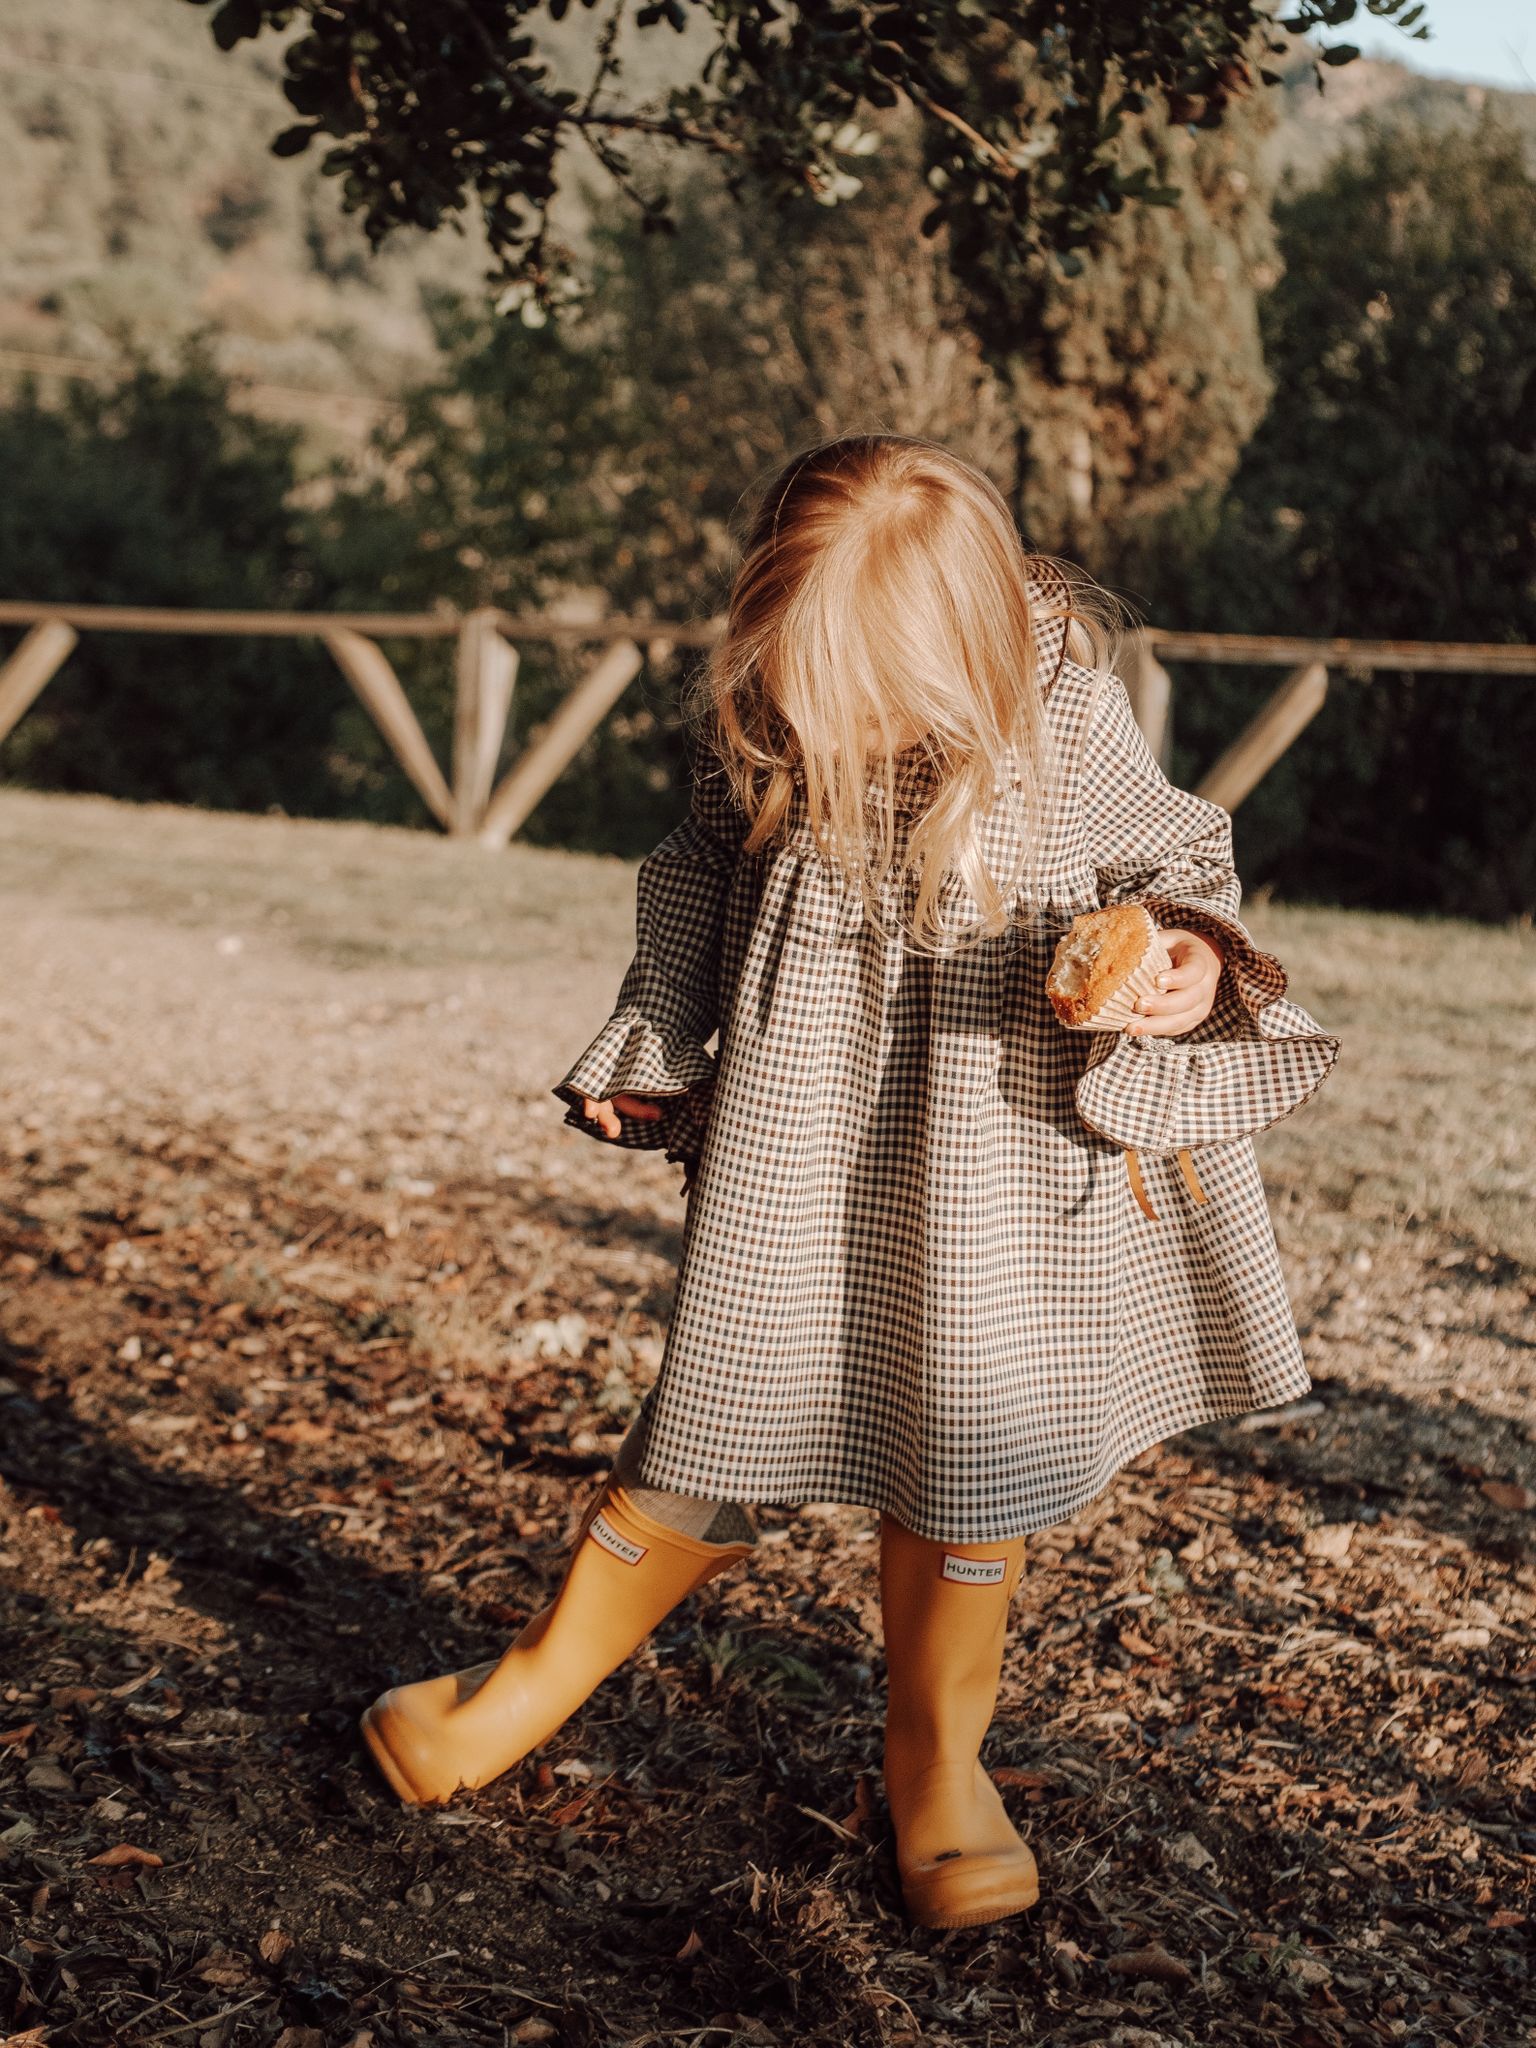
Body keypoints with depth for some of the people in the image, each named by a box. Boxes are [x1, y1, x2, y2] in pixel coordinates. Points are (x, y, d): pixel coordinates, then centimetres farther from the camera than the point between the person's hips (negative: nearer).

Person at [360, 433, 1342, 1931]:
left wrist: (1191, 955, -22)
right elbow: (703, 875, 7)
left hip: (993, 1140, -1)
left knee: (966, 1434, 7)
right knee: (725, 1408, 8)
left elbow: (1172, 855, -1)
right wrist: (651, 1047, 8)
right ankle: (546, 1671, 30)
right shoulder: (755, 706, -9)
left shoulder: (1062, 705, -15)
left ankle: (935, 1753, 28)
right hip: (792, 1130, 1)